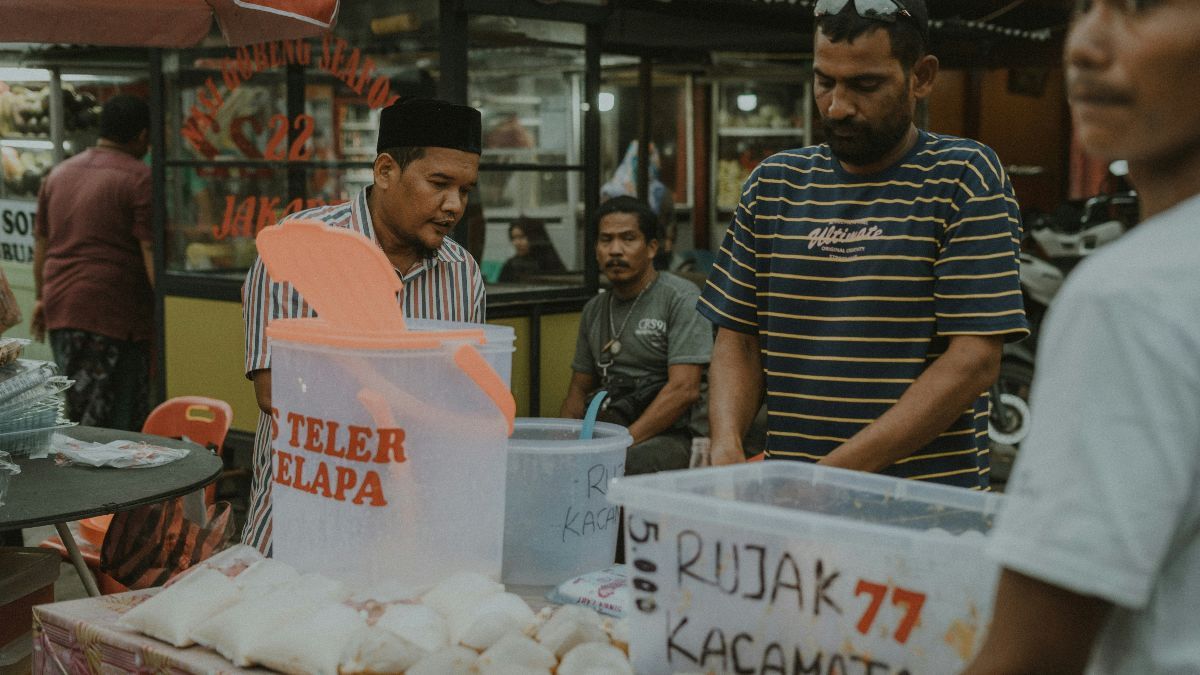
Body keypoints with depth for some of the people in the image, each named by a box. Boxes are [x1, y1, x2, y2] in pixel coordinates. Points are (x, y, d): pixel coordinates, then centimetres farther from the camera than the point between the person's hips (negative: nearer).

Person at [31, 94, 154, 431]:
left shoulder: (58, 174, 15)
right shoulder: (140, 179, -8)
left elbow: (41, 243, 21)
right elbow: (151, 253, -15)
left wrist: (42, 298, 31)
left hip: (60, 308, 7)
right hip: (116, 314, -7)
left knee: (76, 412, 15)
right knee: (120, 422, -3)